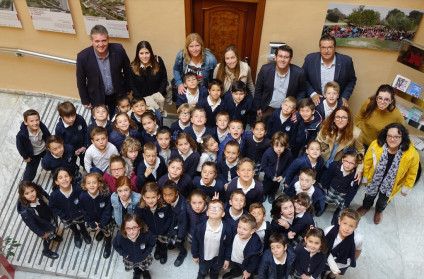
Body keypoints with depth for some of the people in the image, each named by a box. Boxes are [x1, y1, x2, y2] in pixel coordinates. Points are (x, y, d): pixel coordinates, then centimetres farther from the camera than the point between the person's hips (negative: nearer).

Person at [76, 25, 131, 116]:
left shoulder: (118, 50, -22)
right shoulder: (83, 57, -23)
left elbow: (127, 70, -3)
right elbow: (81, 82, -9)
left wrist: (127, 89, 7)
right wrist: (85, 101, -1)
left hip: (118, 94, 2)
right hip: (97, 98, -1)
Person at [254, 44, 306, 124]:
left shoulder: (298, 73, -14)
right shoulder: (265, 69, -13)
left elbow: (302, 91, 2)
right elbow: (258, 89, 0)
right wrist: (258, 107, 4)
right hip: (268, 109, 1)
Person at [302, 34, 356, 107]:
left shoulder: (346, 61, -6)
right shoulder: (310, 59, -6)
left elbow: (352, 80, 9)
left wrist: (345, 97, -2)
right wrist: (312, 94, -7)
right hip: (315, 103, 0)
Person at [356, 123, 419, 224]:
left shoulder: (412, 154, -30)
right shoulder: (375, 146, -31)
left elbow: (411, 173, -12)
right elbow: (367, 162, -13)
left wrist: (406, 188, -2)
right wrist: (365, 178, -2)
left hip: (390, 186, 0)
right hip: (374, 180, 0)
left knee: (383, 201, 28)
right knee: (370, 196, 29)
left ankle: (379, 211, 64)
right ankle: (366, 207, 64)